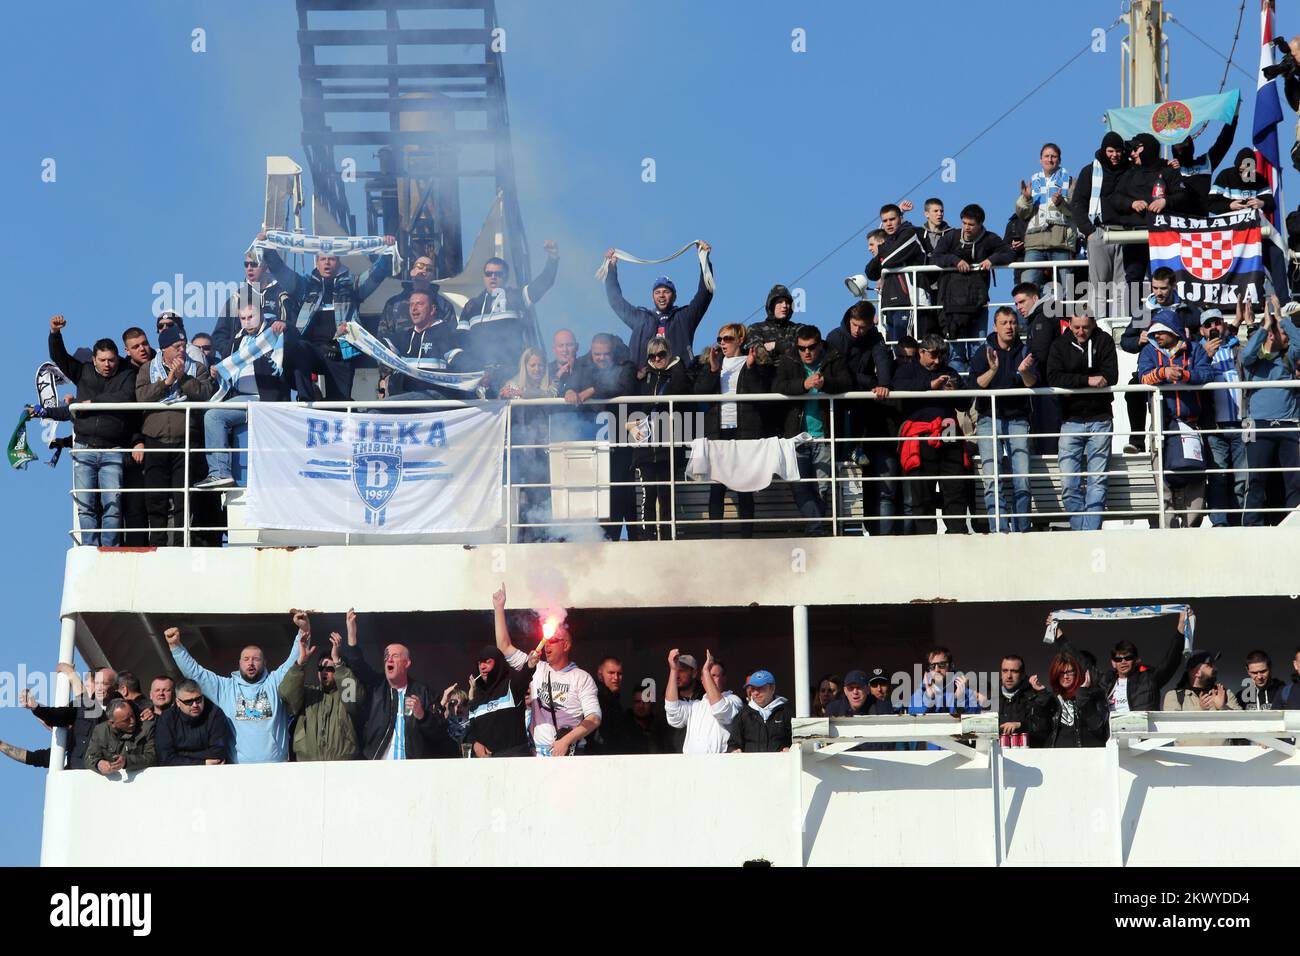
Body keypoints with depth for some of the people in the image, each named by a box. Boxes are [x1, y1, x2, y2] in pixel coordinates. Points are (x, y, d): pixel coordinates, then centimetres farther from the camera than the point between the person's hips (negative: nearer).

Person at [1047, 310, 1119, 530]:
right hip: (1071, 420, 1)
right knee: (1069, 485, -5)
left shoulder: (1104, 342, 5)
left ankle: (1091, 531, -3)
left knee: (1097, 482, -4)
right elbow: (1054, 379, -9)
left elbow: (1110, 377, -8)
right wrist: (1088, 380, -19)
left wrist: (1073, 382, -13)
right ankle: (1080, 530, 3)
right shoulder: (1060, 345, 6)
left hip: (1099, 419, -1)